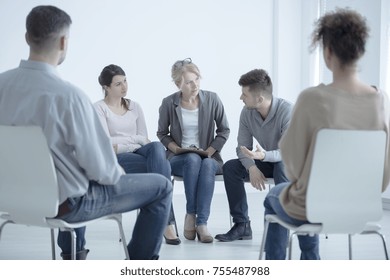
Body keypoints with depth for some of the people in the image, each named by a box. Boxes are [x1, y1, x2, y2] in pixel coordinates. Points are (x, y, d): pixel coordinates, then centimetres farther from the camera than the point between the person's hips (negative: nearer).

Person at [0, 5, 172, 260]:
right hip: (63, 202, -7)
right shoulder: (69, 95, -29)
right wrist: (117, 172, 2)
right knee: (162, 186, 10)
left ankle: (72, 255, 45)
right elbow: (102, 169, -22)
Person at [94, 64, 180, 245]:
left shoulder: (134, 107, 19)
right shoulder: (99, 108, 4)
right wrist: (135, 139, -5)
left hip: (139, 153, 4)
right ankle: (167, 222, -29)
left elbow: (145, 140, 9)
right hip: (116, 160, -4)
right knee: (162, 166, -31)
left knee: (156, 147, -34)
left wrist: (120, 144, -10)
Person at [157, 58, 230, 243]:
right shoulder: (169, 103, -3)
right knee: (193, 159, -37)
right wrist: (175, 148, -8)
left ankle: (202, 222, -36)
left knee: (208, 164, -36)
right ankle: (190, 214, -25)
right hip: (178, 159, -1)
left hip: (208, 157, 1)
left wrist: (210, 151, -7)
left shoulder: (212, 99, -2)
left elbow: (224, 130, 6)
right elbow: (162, 134, 10)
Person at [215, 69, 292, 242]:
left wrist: (265, 155, -50)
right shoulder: (247, 113, -10)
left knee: (282, 166, -39)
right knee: (230, 167, -13)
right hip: (267, 162, 6)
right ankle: (241, 225, -11)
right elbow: (243, 147, -8)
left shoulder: (287, 111, -28)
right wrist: (252, 167, -28)